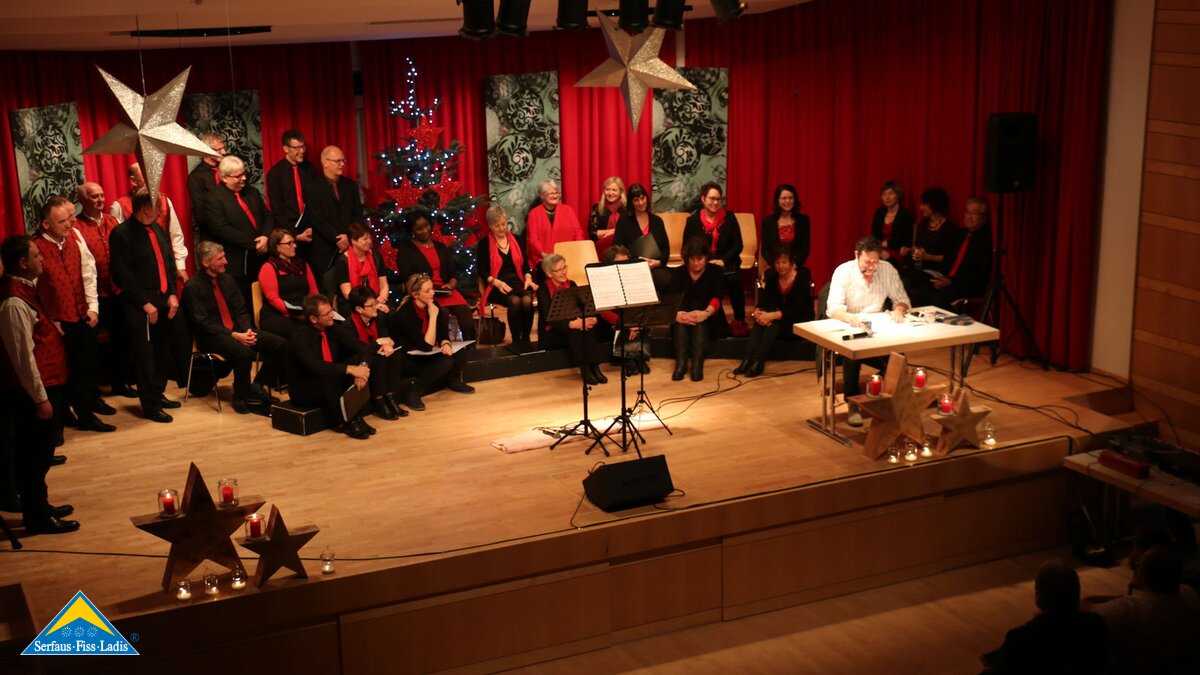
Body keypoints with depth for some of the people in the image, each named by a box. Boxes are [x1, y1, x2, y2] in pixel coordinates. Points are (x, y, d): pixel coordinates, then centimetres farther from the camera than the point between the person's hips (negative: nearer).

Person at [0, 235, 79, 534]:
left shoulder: (25, 288, 7)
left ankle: (40, 507, 33)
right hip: (30, 391, -10)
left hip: (42, 384, 10)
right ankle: (38, 518, 14)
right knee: (33, 455, 3)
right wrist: (40, 398, -19)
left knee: (38, 453, 20)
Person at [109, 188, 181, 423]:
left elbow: (169, 263, 16)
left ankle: (158, 394, 30)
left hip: (163, 300, 7)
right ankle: (150, 406, 9)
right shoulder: (122, 234, -11)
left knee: (161, 351, 14)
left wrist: (172, 294, 4)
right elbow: (123, 275, -14)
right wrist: (145, 304, -14)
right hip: (140, 305, -7)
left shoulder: (158, 230, 12)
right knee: (145, 355, 0)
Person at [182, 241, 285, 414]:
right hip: (211, 336, -7)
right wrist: (234, 335, -22)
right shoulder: (192, 287, -11)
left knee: (280, 344, -10)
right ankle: (241, 397, -12)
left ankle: (257, 386, 5)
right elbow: (202, 323, -15)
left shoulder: (227, 280, 9)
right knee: (244, 352, -36)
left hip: (237, 331, 7)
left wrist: (247, 330, -11)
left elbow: (241, 311, 11)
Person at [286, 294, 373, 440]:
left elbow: (360, 349, -4)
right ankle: (340, 421, -18)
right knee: (329, 378, -37)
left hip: (329, 384, 7)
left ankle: (354, 416, -18)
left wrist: (362, 366, -26)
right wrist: (349, 369, -44)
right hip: (302, 390, -7)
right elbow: (315, 366, -38)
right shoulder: (299, 337, -22)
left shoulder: (331, 328, -3)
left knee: (357, 360, -16)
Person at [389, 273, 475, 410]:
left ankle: (454, 381, 19)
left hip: (425, 354, 7)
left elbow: (443, 333, 1)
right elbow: (427, 345, -27)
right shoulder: (405, 313, -26)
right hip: (407, 360, -7)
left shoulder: (432, 305, -5)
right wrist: (433, 316, -27)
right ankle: (413, 394, -17)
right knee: (445, 361, -30)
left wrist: (445, 344, -22)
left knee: (460, 354, -14)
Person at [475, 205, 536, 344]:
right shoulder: (484, 244, 4)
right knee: (515, 301, -34)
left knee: (527, 301, -31)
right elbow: (481, 271, -1)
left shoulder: (516, 240, 15)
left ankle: (526, 339, -18)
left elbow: (525, 264, 16)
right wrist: (496, 282, -17)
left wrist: (528, 278, -5)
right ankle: (516, 341, -24)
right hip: (497, 286, -3)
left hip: (518, 282, 3)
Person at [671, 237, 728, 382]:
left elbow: (716, 298, -13)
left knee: (699, 321, -35)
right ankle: (680, 363, -44)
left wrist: (706, 313, -37)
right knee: (680, 321, -33)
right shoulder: (680, 272, 6)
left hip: (708, 319, -1)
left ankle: (697, 363, -46)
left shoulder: (715, 271, 2)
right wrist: (677, 313, -35)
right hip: (684, 315, 2)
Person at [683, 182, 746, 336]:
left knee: (733, 280, -33)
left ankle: (739, 321, -14)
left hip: (727, 264, 1)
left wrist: (723, 260, -11)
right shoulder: (693, 220, 6)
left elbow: (738, 245, 4)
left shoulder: (729, 218, 6)